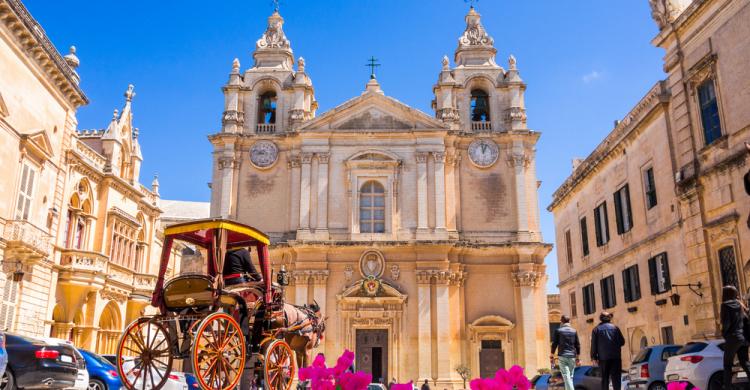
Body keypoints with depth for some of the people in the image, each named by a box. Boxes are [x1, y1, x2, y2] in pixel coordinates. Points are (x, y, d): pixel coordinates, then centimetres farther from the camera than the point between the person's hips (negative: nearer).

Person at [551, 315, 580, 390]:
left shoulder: (558, 330, -2)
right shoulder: (574, 331, 6)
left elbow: (554, 343, -1)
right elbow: (577, 344, 8)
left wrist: (552, 354, 9)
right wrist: (577, 356, 16)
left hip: (562, 356, -3)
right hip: (572, 356, 3)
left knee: (566, 375, -7)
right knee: (570, 375, 14)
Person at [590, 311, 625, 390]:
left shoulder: (596, 329, 5)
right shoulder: (615, 327, 5)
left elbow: (594, 345, 0)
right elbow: (622, 342, 6)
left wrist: (594, 358, 1)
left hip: (603, 358, 0)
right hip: (615, 357, 0)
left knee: (605, 378, 6)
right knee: (616, 378, 1)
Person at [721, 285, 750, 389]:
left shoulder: (726, 305, -10)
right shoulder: (740, 305, 12)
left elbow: (726, 322, -15)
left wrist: (724, 332, 2)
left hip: (733, 338, -7)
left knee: (727, 365, 1)